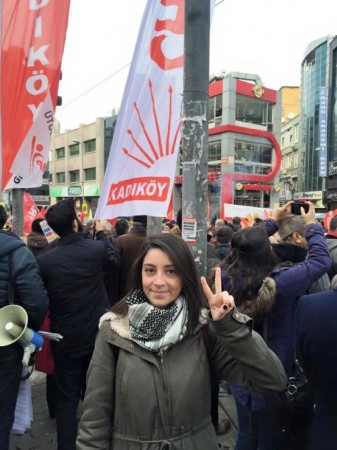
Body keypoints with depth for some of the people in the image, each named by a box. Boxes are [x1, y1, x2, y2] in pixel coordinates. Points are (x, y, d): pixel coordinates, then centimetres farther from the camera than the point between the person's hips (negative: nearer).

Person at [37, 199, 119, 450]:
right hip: (97, 335, 1)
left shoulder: (44, 260, -15)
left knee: (67, 399, 13)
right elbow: (114, 261, 8)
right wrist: (102, 233, 19)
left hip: (65, 340, -1)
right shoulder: (97, 248, -14)